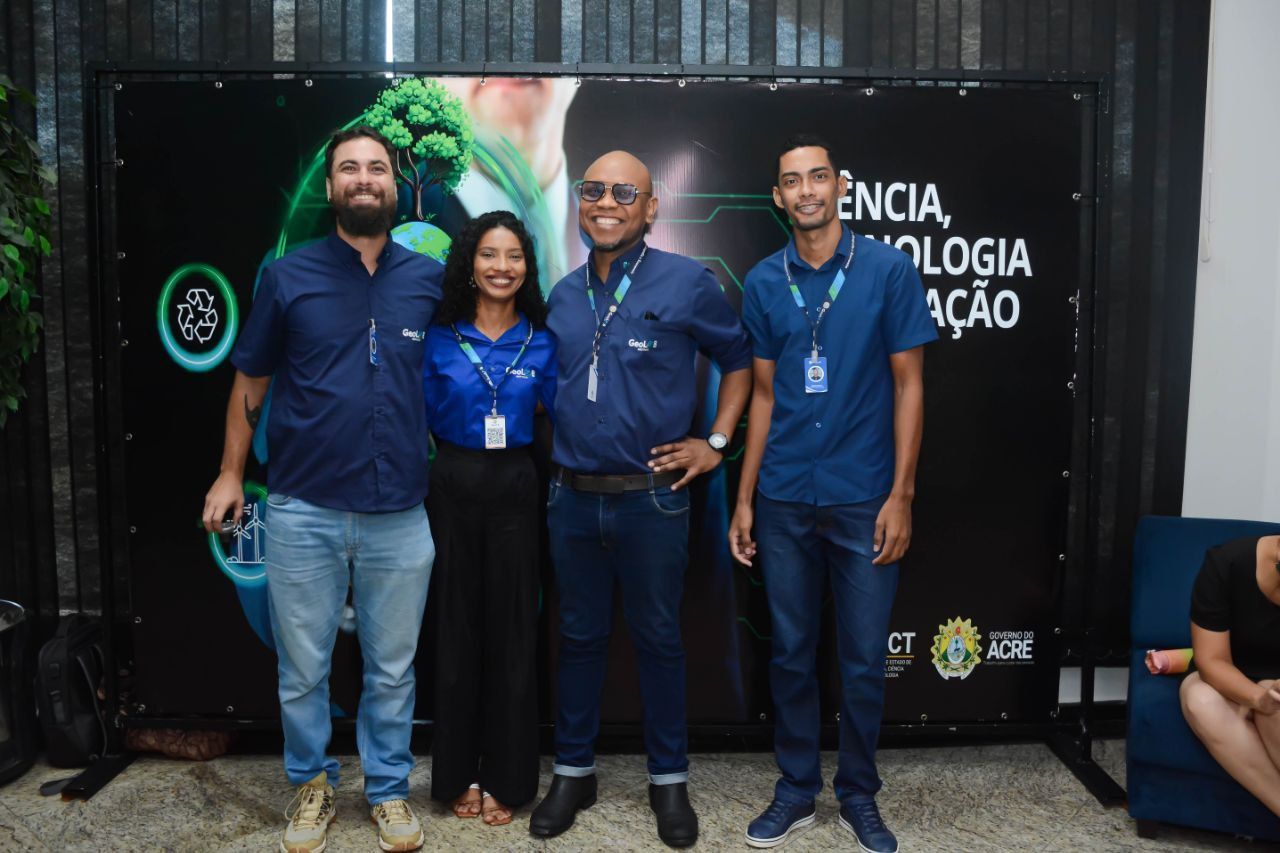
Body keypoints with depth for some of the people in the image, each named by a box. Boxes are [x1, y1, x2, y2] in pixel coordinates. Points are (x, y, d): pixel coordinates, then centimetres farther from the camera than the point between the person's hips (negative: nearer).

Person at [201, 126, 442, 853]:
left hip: (400, 514, 1)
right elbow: (251, 380, 8)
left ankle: (389, 788, 32)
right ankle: (312, 784, 33)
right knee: (303, 669, 11)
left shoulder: (431, 280, 3)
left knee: (393, 670, 12)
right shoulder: (289, 277, 1)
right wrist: (231, 473, 5)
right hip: (302, 511, 0)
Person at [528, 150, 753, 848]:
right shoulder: (563, 294, 8)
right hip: (571, 496, 4)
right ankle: (573, 772, 30)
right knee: (579, 636, 14)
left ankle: (669, 778, 27)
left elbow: (738, 359, 4)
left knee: (658, 638, 9)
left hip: (651, 497, -3)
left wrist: (715, 442, -3)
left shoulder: (687, 283, -5)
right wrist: (552, 457, 10)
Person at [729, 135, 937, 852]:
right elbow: (764, 396, 9)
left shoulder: (889, 269, -3)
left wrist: (900, 496, -8)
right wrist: (744, 499, 6)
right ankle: (797, 789, 28)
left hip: (864, 497, -2)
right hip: (785, 500, 2)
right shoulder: (764, 282, 6)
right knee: (792, 652, 12)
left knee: (864, 658, 8)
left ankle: (860, 795, 28)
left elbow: (908, 385, -2)